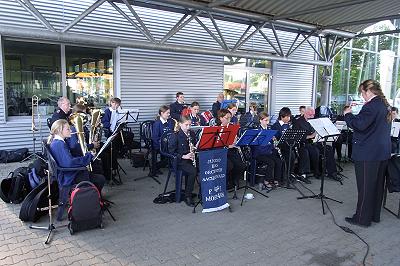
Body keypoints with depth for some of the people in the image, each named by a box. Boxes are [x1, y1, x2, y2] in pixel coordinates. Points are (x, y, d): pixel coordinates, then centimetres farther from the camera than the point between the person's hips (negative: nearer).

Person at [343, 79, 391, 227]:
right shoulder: (385, 105, 12)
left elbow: (359, 125, -26)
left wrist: (348, 114, -10)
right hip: (383, 152, 10)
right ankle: (375, 215, 29)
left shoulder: (371, 106, -19)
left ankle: (362, 218, 10)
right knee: (377, 185, 17)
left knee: (365, 187, 0)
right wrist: (356, 113, 11)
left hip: (368, 154, -10)